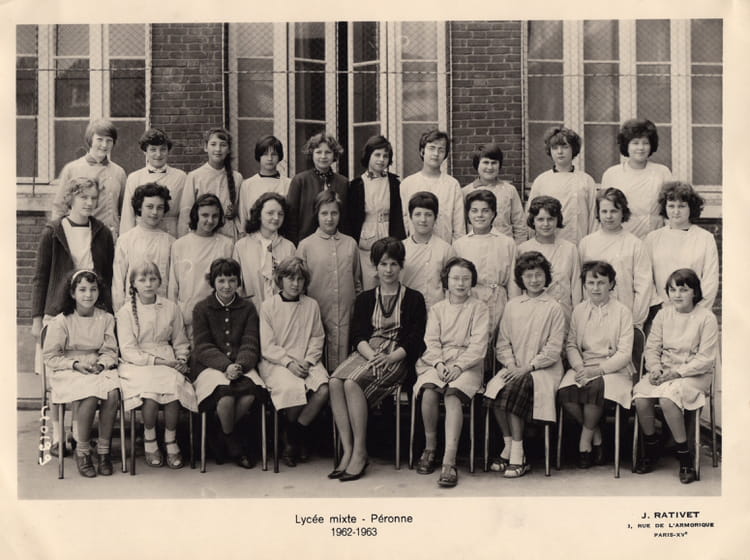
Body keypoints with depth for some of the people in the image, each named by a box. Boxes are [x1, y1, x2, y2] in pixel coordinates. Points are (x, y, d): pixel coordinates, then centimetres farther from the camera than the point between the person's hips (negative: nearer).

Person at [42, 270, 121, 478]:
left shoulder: (106, 319, 8)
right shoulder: (61, 321, -2)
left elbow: (110, 351, 9)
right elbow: (50, 357, -2)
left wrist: (102, 363, -12)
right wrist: (75, 364, -13)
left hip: (99, 370, 3)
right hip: (69, 373, -3)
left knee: (113, 393, -30)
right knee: (90, 395, -34)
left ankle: (103, 449, -14)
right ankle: (82, 451, -15)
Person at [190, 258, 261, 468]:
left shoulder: (248, 308, 13)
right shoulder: (201, 309, 7)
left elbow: (250, 345, 3)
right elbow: (202, 347, -3)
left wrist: (239, 365, -19)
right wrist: (225, 365, -20)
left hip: (240, 366, 2)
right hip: (209, 366, -2)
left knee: (250, 392, -31)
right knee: (226, 394, -34)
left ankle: (220, 437, -3)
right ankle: (234, 444, -4)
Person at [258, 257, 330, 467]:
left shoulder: (311, 305, 13)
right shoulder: (268, 306, 3)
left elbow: (317, 338, 12)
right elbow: (267, 347, -1)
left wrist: (308, 360, -6)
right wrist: (289, 362, -14)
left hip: (306, 362, 3)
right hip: (275, 363, -3)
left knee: (324, 389, -27)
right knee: (292, 388, -34)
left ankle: (293, 438, -8)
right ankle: (297, 439, -4)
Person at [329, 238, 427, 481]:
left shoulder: (413, 299, 10)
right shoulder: (365, 299, 20)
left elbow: (416, 341, 0)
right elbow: (357, 335, 7)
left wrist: (390, 358, -18)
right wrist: (372, 355, -15)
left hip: (396, 358, -4)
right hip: (366, 352, 4)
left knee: (352, 383, -32)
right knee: (335, 382, -29)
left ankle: (360, 452, -26)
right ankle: (347, 450, -27)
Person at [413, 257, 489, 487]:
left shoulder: (479, 309, 10)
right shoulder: (437, 309, 19)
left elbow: (478, 346, -1)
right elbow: (431, 341, 7)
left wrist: (458, 367, -15)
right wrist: (439, 364, -12)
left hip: (467, 363, -2)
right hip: (437, 362, 2)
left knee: (452, 395, -32)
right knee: (429, 391, -30)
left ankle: (449, 460, -40)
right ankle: (430, 447, -11)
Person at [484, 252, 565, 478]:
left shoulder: (553, 308, 2)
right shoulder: (512, 306, 14)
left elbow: (554, 349, -4)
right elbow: (503, 343, 12)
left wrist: (528, 367, -13)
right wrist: (511, 364, -6)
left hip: (543, 368, -4)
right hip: (515, 368, 4)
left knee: (513, 389, -31)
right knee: (494, 389, -27)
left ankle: (517, 455, -23)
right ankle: (509, 446, -14)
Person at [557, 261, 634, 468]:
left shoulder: (622, 312, -1)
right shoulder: (579, 310, 12)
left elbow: (624, 354, -6)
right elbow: (571, 345, 10)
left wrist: (597, 370, -19)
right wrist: (579, 367, -11)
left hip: (613, 369, -3)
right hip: (583, 367, 3)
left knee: (594, 387, -36)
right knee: (565, 391, -28)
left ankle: (585, 440, -12)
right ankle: (596, 436, -5)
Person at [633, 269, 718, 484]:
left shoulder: (706, 318, -6)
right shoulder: (663, 314, 9)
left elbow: (705, 359, -10)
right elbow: (652, 347, 10)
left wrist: (677, 372, -19)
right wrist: (655, 368, -11)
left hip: (694, 374, -4)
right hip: (664, 371, 5)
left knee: (667, 399, -34)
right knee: (640, 397, -25)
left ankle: (685, 457, -19)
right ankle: (651, 448, -1)